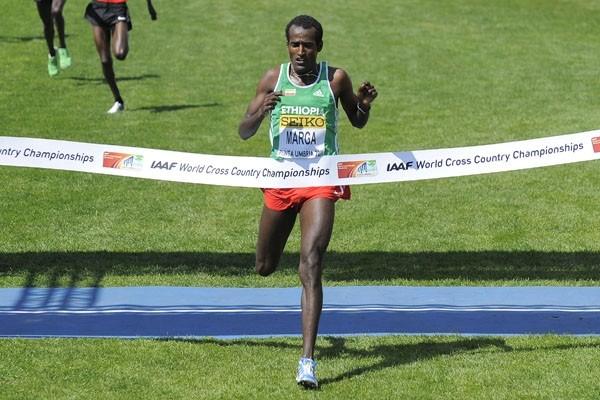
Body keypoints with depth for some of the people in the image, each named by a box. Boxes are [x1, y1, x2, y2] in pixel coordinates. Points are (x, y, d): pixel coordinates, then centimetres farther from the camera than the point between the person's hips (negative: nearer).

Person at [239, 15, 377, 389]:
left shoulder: (335, 78, -3)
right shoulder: (274, 78, -1)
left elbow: (358, 122, 13)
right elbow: (244, 132, 1)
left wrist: (364, 104, -10)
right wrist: (261, 112, -21)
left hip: (321, 183, -3)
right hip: (280, 181, 3)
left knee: (311, 266, -17)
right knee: (265, 267, 17)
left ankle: (308, 360, -20)